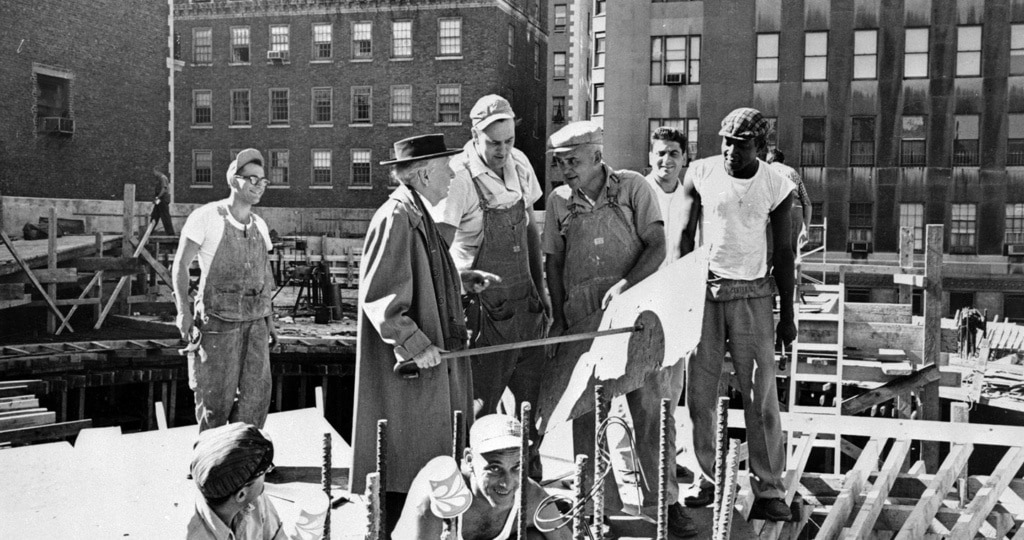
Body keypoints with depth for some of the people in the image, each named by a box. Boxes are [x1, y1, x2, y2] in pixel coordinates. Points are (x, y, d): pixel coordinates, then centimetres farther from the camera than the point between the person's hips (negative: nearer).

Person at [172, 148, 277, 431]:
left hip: (255, 321, 5)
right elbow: (180, 264, -4)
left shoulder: (259, 225, 13)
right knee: (217, 396, 0)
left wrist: (269, 317, 15)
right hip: (218, 319, -5)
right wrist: (183, 309, -15)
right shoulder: (207, 216, -5)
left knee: (257, 392, -1)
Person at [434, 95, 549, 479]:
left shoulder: (520, 165, 4)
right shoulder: (461, 176, -17)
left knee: (536, 399, 14)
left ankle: (530, 482, 31)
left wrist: (540, 288, 16)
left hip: (525, 306, 7)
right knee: (480, 407, 1)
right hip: (487, 313, -7)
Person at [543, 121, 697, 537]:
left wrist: (625, 284, -18)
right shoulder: (558, 201, 9)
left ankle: (662, 501, 9)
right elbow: (553, 262, 12)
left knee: (648, 405, -2)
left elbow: (658, 246, -5)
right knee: (585, 410, 4)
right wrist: (558, 318, 8)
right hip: (582, 319, 3)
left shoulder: (633, 188, 0)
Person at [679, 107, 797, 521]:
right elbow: (685, 234, 6)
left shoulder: (777, 187, -4)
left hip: (752, 294, -1)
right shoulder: (700, 174, -2)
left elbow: (783, 251, 3)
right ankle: (704, 481, 17)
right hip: (704, 289, 1)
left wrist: (787, 314, 3)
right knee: (699, 393, 4)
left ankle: (769, 490, 8)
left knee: (761, 396, -1)